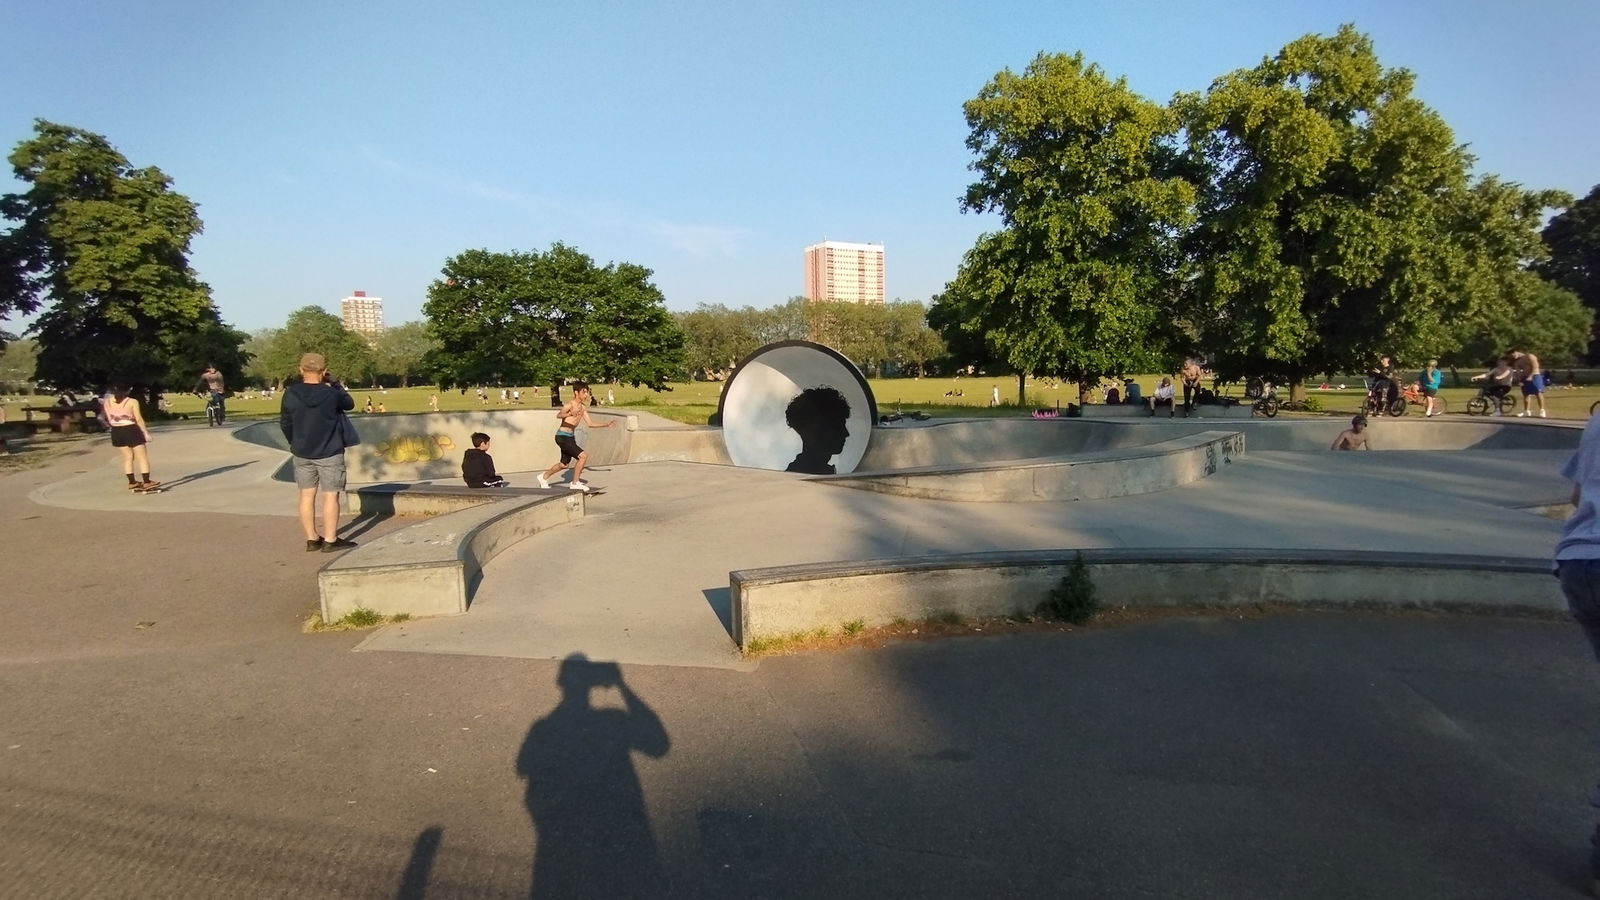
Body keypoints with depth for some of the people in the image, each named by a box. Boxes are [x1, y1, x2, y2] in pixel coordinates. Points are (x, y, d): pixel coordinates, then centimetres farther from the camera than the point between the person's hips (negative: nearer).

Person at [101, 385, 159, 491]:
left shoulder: (107, 402, 3)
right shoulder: (132, 402, -10)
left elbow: (107, 419, 6)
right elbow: (139, 419, -11)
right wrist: (146, 433, -8)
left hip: (116, 432, 5)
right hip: (131, 430, -5)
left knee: (127, 457, 14)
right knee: (142, 457, 1)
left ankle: (132, 483, 17)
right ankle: (147, 482, -4)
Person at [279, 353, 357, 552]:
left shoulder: (290, 394, -4)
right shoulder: (331, 394, -15)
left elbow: (285, 423, 5)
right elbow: (350, 404, 5)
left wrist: (295, 443, 19)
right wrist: (334, 384, 12)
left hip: (302, 453, 4)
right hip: (329, 453, -4)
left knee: (307, 495, 11)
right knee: (330, 495, 1)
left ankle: (312, 539, 16)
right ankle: (330, 540, 2)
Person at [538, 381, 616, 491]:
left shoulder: (583, 407, 6)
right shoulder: (570, 405, -19)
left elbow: (590, 424, 12)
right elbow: (558, 415, -39)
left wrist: (606, 425, 4)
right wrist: (570, 414, -59)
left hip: (571, 437, 9)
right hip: (562, 437, -9)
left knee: (564, 464, 22)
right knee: (583, 455, -20)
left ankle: (544, 478, 43)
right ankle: (575, 483, -8)